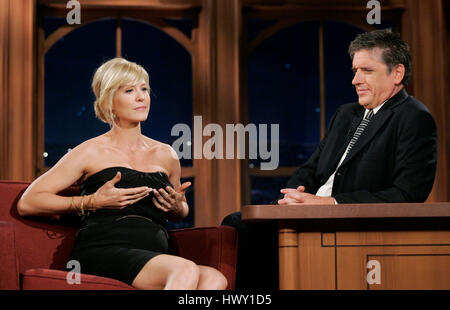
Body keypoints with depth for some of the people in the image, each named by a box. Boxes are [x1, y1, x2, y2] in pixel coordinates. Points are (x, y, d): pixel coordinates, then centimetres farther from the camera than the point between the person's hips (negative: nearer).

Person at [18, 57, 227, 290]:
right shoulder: (92, 152, 10)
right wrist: (93, 202, -4)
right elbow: (27, 203, 5)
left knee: (215, 279, -30)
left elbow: (181, 212, 40)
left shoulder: (165, 154, 23)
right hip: (102, 251, -5)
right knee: (186, 270, -35)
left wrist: (176, 207, 14)